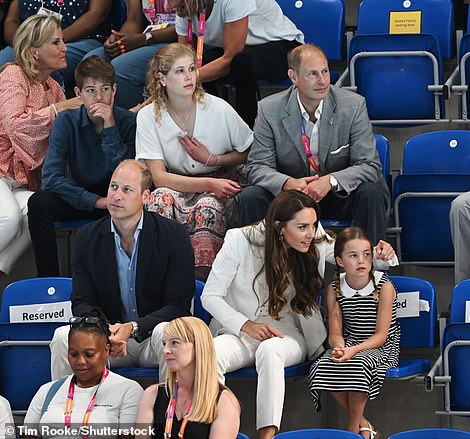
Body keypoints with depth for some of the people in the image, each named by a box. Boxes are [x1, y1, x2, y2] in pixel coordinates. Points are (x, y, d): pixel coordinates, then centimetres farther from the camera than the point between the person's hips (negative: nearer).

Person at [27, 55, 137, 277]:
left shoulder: (128, 121, -12)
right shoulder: (67, 122, -9)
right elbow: (51, 177, -18)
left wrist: (110, 128, -28)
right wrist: (94, 201, -27)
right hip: (79, 198, 1)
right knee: (38, 203, -28)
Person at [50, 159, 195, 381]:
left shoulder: (174, 235, -6)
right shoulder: (87, 237, 4)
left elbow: (179, 305, -9)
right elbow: (82, 302, 2)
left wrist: (132, 328, -23)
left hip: (152, 334, -2)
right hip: (106, 337, 3)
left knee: (166, 333, -36)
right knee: (63, 336, -24)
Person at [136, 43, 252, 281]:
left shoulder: (218, 109, -8)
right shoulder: (148, 116, -7)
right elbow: (159, 177, -13)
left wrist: (211, 159, -12)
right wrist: (209, 183, -23)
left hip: (220, 191, -1)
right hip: (178, 189, 1)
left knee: (207, 206, -35)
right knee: (161, 197, -33)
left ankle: (203, 277, -31)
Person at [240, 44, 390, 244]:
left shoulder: (353, 105, -11)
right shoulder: (269, 109, -8)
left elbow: (369, 166, -14)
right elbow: (257, 166, -8)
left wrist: (330, 181, -33)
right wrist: (288, 183, -31)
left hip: (339, 195, -1)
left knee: (371, 193, -30)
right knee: (251, 197, -25)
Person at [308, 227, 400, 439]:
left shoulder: (384, 286, -12)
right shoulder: (335, 289, -1)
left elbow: (381, 335, -14)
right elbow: (335, 332, -1)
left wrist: (354, 350, -31)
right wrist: (338, 348, -27)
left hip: (381, 347, -4)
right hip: (350, 343, 4)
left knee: (358, 365, -36)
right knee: (323, 366, -26)